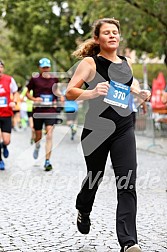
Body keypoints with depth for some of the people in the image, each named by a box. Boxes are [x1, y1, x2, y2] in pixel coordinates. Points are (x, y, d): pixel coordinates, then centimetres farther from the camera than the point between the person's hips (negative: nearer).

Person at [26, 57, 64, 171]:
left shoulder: (54, 79, 5)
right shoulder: (35, 79, -1)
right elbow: (27, 92, 8)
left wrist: (60, 95, 4)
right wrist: (34, 99, -10)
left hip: (51, 111, 0)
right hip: (38, 111, 0)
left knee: (49, 135, -13)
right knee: (38, 136, 10)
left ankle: (47, 161, -11)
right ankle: (37, 147, 48)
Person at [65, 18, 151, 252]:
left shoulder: (127, 63, 10)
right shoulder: (90, 62, -5)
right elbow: (69, 92, -10)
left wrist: (140, 92, 9)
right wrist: (92, 93, -28)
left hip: (124, 129, 3)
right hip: (96, 128, -3)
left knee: (127, 184, -9)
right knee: (94, 177, 16)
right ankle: (83, 211, 50)